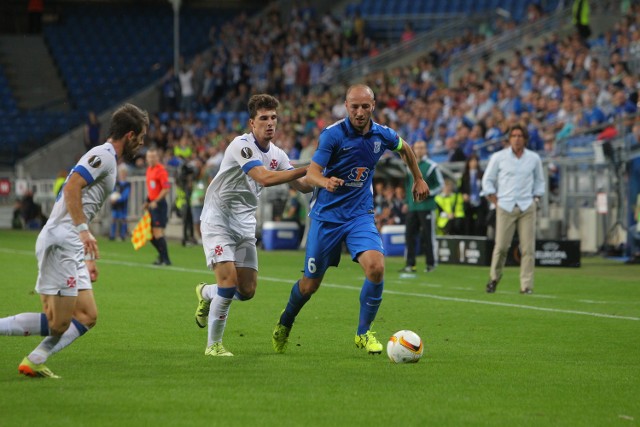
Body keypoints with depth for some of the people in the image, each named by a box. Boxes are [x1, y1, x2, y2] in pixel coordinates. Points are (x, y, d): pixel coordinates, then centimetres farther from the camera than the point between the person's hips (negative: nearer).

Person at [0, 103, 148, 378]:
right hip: (60, 243, -10)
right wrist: (83, 230, -25)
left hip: (72, 249, 10)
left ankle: (34, 362, 3)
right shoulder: (104, 155, -6)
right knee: (58, 323, -12)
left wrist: (88, 259, 28)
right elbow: (71, 187, -21)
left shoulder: (106, 158, 24)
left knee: (87, 316, 6)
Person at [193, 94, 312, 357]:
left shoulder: (277, 155, 5)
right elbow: (265, 178, -32)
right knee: (229, 280, -19)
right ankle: (213, 344, -4)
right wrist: (307, 169, -33)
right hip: (218, 220, -7)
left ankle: (206, 294, 33)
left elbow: (302, 186, 9)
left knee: (247, 291, 1)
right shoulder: (242, 145, -18)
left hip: (245, 225, 7)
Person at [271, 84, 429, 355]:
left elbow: (405, 148, 22)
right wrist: (326, 182, -43)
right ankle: (285, 323, 38)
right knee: (310, 284, 6)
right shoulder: (333, 134, -15)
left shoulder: (382, 135, -2)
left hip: (360, 215, 2)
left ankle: (363, 332, -4)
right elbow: (311, 174, -21)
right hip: (326, 216, -2)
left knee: (376, 267, -23)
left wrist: (418, 179, 27)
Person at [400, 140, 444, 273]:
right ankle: (410, 264, 6)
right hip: (412, 207, 6)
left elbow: (440, 185, -1)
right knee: (409, 235, 1)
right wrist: (407, 201, 17)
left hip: (426, 206, -6)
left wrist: (428, 193, -13)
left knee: (427, 236, -3)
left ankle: (430, 264, 6)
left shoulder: (431, 166, -4)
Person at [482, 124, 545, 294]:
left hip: (527, 208, 2)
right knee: (501, 246, -6)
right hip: (505, 207, -2)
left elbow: (539, 180, 21)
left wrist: (536, 198, 9)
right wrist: (495, 201, 1)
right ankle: (494, 278, 15)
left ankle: (526, 285, -3)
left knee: (528, 247, -6)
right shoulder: (499, 157, 3)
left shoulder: (534, 158, 8)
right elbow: (487, 180, 8)